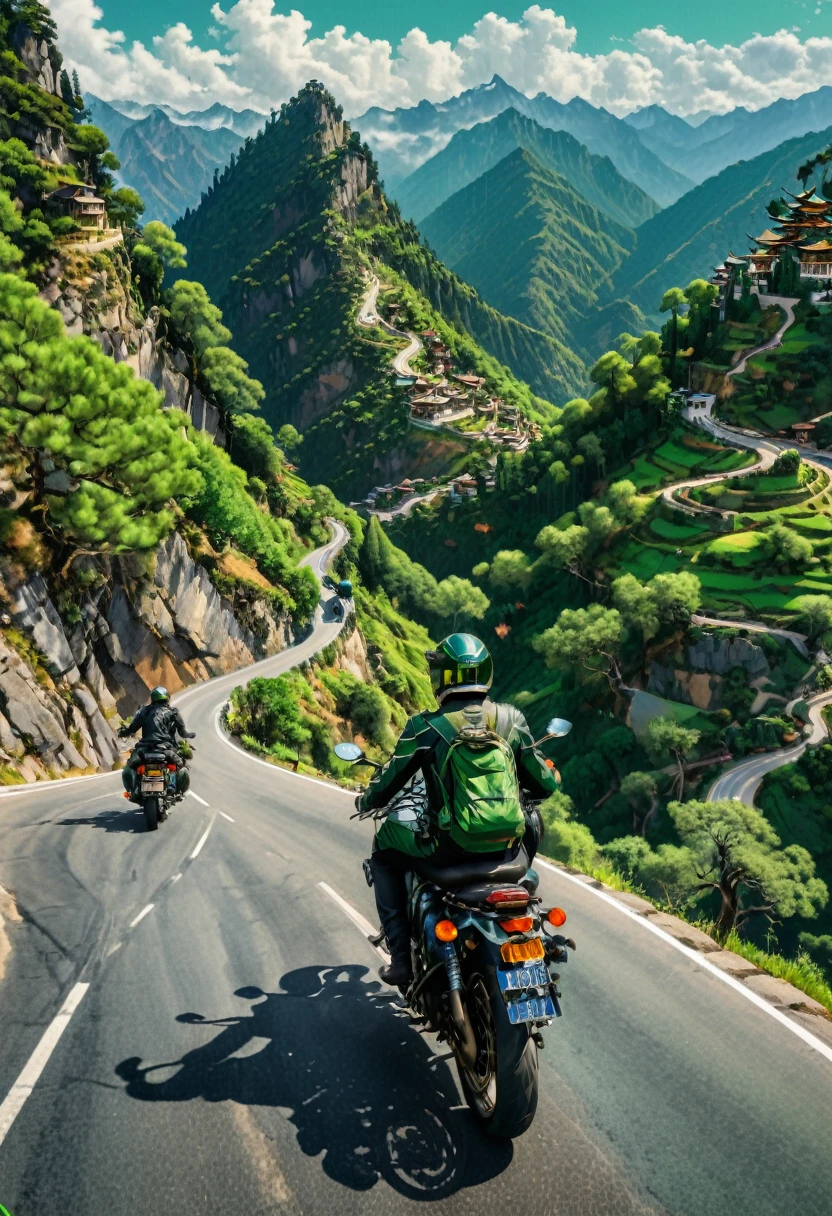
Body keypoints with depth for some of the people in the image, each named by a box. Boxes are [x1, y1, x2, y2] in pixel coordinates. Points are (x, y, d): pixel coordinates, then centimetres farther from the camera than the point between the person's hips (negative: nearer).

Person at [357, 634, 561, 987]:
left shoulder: (424, 727, -10)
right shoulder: (512, 720, 0)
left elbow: (387, 783, 2)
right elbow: (543, 784, 8)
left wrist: (365, 801, 25)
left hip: (446, 846, -3)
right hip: (506, 846, 3)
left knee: (383, 855, 25)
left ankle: (401, 958, 19)